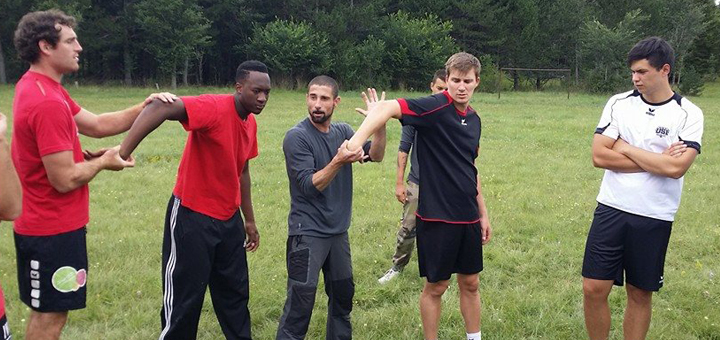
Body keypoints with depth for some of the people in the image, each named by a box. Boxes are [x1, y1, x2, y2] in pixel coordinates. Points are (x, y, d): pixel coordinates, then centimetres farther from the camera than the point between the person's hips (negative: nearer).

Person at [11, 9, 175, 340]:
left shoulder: (36, 87, 9)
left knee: (45, 312, 21)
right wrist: (103, 161, -7)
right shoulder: (48, 103, -26)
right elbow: (65, 180, -25)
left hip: (43, 224, 10)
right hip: (54, 229, -10)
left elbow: (97, 124, 10)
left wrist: (145, 108, -3)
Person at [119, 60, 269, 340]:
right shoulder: (214, 107, -22)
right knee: (184, 298, 3)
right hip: (192, 217, -8)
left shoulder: (250, 123, 4)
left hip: (229, 219, 8)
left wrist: (249, 220, 19)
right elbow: (161, 108, -38)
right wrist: (123, 151, -50)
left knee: (235, 293, 17)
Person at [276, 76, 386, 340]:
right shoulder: (297, 137, -12)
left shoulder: (343, 131, 5)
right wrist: (338, 161, -33)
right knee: (300, 302, -8)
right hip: (308, 233, -6)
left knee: (343, 294, 16)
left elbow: (376, 156, -8)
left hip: (338, 230, 6)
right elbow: (309, 186, -19)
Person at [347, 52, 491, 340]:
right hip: (437, 216, -6)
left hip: (468, 217, 7)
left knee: (470, 284, 16)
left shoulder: (474, 118, 8)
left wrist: (483, 213, 19)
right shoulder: (436, 107, -15)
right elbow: (386, 108, -31)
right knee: (436, 286, 6)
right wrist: (357, 139, -47)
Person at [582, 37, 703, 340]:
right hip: (612, 209, 2)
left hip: (654, 218, -1)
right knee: (594, 289, 0)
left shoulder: (688, 115, -5)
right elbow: (599, 156, -8)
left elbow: (676, 167, -19)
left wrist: (626, 148, -11)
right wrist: (657, 161, -11)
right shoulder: (618, 103, 1)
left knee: (641, 294, 11)